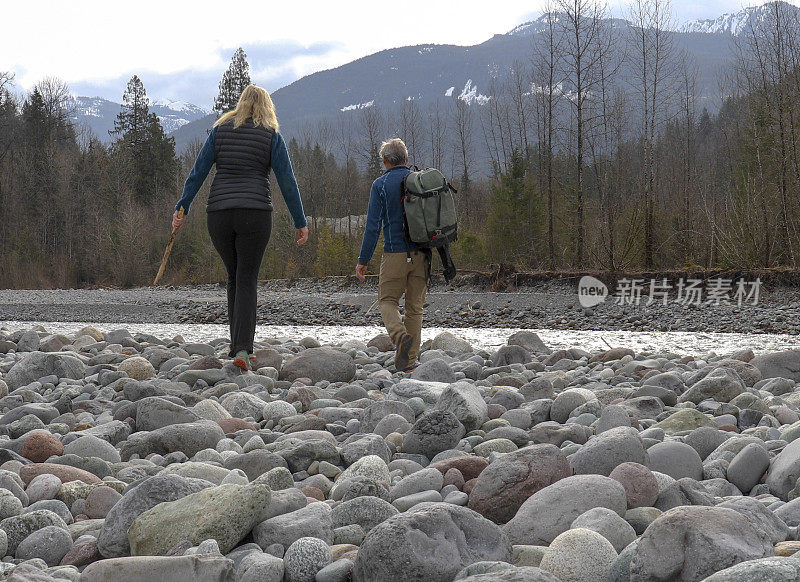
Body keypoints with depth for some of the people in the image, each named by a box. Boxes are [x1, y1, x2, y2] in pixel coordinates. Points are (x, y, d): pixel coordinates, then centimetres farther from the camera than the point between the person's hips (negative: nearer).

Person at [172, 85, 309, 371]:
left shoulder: (220, 130, 10)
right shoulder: (271, 136, 3)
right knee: (247, 281, -1)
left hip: (218, 213, 3)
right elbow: (287, 181, 0)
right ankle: (242, 349, -14)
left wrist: (182, 207, 9)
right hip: (255, 213, -3)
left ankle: (239, 347, 18)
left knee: (234, 278, 16)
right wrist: (300, 222, 5)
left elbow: (198, 172, 5)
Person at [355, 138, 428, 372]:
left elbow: (373, 225, -6)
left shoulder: (381, 184, -1)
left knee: (387, 300, 9)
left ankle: (400, 335, -19)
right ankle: (410, 358, 8)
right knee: (415, 306, 9)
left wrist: (363, 260, -3)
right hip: (422, 254, 3)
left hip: (395, 254, -3)